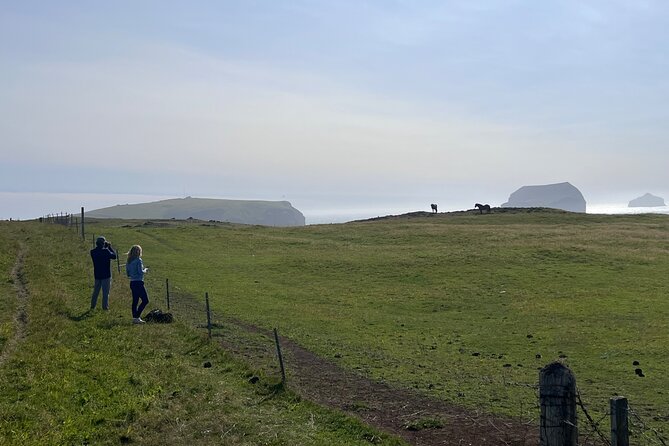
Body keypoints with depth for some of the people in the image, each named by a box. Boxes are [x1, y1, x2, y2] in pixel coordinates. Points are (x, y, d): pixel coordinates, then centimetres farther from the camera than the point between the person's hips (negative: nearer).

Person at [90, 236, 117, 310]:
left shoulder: (93, 252, -2)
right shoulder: (105, 251, -19)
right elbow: (114, 256, -8)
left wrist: (106, 247, 9)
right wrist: (110, 247, -1)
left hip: (97, 275, 5)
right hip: (106, 275, -5)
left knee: (96, 291, 16)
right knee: (105, 292, 4)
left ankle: (92, 306, 20)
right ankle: (105, 306, 5)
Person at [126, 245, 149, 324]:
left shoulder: (128, 261, 11)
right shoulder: (138, 260, -12)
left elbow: (128, 273, 15)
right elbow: (140, 271, -17)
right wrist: (145, 270, 1)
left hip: (132, 283, 8)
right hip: (138, 283, -8)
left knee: (135, 301, 12)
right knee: (145, 300, -3)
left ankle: (135, 318, 13)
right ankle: (136, 317, -9)